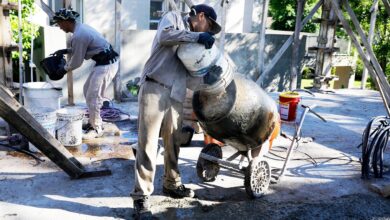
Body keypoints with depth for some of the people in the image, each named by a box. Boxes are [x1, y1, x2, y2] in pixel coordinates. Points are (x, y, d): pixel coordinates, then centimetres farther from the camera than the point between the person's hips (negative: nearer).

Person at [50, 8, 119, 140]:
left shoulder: (78, 36, -21)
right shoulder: (81, 28, 10)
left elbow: (76, 62, -13)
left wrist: (63, 69, 4)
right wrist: (66, 51, 17)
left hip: (106, 65, -10)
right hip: (104, 62, 11)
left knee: (93, 97, -4)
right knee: (88, 90, 19)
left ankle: (96, 129, 9)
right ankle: (94, 122, 30)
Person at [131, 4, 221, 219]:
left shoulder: (191, 44, 25)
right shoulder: (174, 17, 10)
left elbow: (186, 78, 17)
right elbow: (164, 35, -14)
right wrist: (197, 36, -10)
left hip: (175, 96, 7)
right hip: (154, 89, -7)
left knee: (173, 144, 14)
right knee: (148, 145, -6)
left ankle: (171, 184, 32)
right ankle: (141, 196, 1)